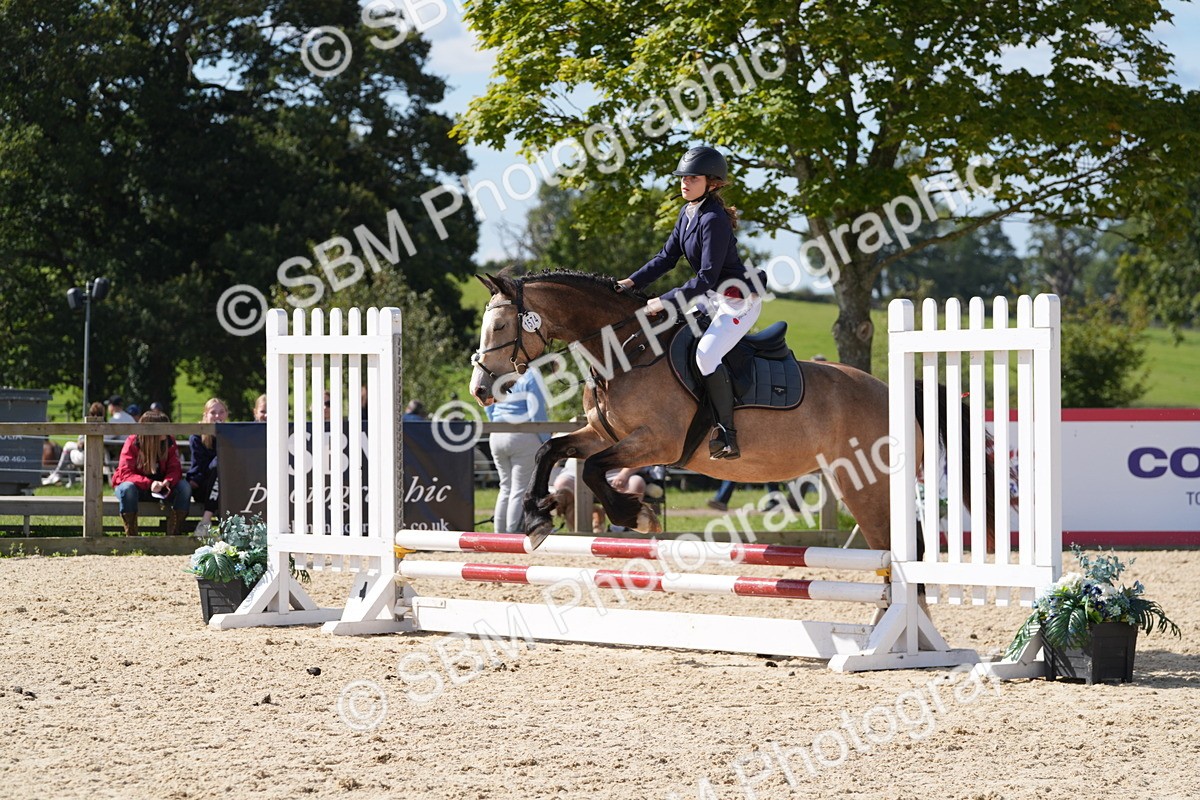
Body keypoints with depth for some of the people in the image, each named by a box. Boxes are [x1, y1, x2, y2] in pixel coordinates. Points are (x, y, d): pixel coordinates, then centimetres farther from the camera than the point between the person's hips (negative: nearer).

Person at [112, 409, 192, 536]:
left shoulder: (169, 442, -7)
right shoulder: (132, 443, -18)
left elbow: (175, 469, -9)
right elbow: (125, 473, -26)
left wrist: (168, 481, -34)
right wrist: (149, 483, -41)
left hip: (159, 486, 4)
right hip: (137, 487, -4)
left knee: (184, 487, -22)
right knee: (127, 488, -39)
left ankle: (173, 534, -22)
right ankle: (131, 536, -31)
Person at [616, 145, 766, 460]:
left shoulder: (714, 220, -24)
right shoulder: (687, 214, 5)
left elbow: (707, 277, -26)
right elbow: (667, 257, 11)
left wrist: (666, 301, -24)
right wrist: (633, 282, -1)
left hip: (739, 300, -11)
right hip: (713, 299, 11)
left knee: (706, 354, -28)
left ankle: (728, 436, -24)